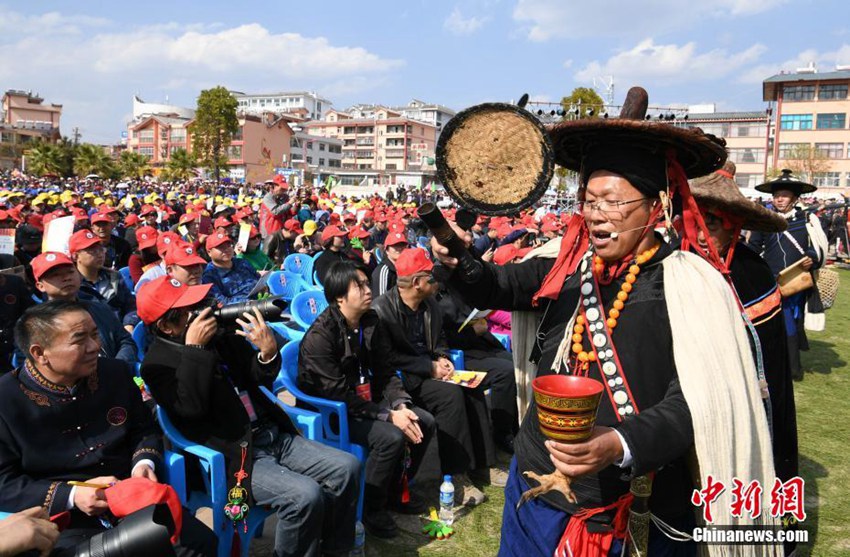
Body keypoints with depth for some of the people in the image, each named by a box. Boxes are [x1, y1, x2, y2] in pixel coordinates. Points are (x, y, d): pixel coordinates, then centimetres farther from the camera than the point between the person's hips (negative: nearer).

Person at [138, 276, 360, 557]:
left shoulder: (220, 333, 9)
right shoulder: (158, 363, -6)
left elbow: (261, 378, 13)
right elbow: (191, 408, -22)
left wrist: (268, 351, -9)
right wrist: (194, 349, -21)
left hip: (273, 435, 7)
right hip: (234, 456, -6)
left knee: (347, 468, -5)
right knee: (305, 495, -28)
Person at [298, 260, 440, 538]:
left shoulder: (369, 321, 1)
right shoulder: (320, 335, -23)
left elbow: (384, 371, 6)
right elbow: (337, 394, -25)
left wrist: (400, 405, -11)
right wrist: (388, 415, -25)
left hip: (367, 399, 8)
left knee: (426, 422, 1)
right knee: (392, 437, -27)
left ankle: (416, 495, 16)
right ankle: (370, 510, -6)